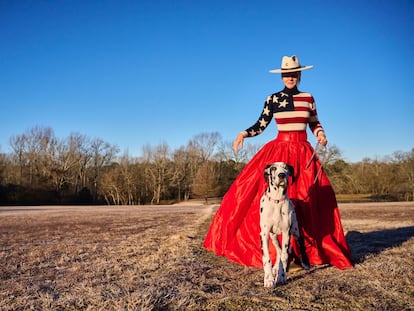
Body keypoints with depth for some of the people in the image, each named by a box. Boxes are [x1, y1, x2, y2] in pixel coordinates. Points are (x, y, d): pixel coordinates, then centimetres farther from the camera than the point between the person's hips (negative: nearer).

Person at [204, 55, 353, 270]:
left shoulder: (308, 98, 9)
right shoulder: (272, 99, 5)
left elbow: (315, 123, 16)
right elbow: (261, 125, 5)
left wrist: (321, 135, -4)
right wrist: (243, 134, -11)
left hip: (304, 152, 2)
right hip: (279, 151, -1)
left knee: (307, 199, -3)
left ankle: (308, 250, 7)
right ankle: (273, 251, -1)